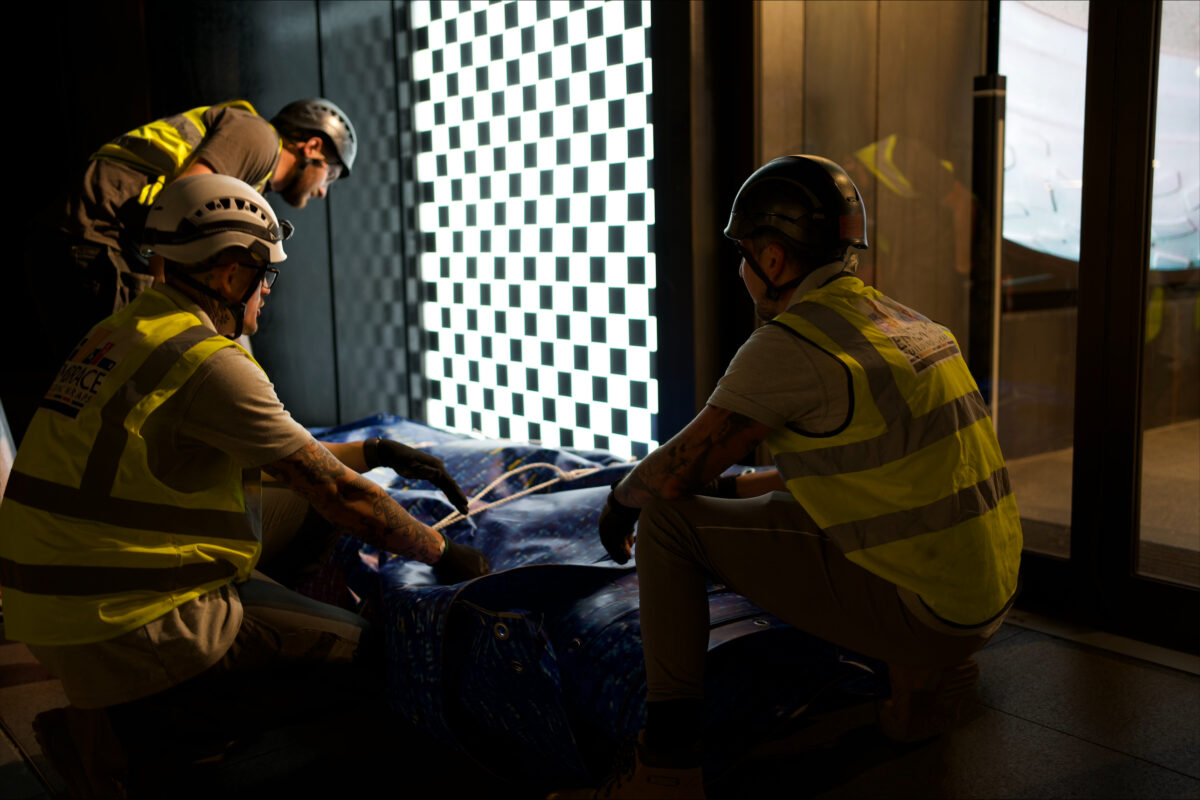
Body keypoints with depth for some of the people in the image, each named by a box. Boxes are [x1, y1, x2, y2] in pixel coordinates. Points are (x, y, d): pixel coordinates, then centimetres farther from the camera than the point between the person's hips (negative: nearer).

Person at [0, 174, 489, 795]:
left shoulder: (124, 330, 12)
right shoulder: (208, 361, -19)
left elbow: (267, 458, 17)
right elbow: (342, 495, -16)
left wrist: (376, 451, 16)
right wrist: (443, 553, -3)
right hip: (122, 634, -10)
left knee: (298, 509, 17)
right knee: (375, 651, -3)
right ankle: (138, 719, 1)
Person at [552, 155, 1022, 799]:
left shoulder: (789, 345, -16)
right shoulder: (905, 323, 11)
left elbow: (677, 472, -11)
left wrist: (620, 498, 11)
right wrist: (730, 489, 26)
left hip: (916, 606, -9)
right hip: (985, 595, 9)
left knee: (666, 517, -6)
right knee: (788, 501, 31)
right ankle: (922, 672, 19)